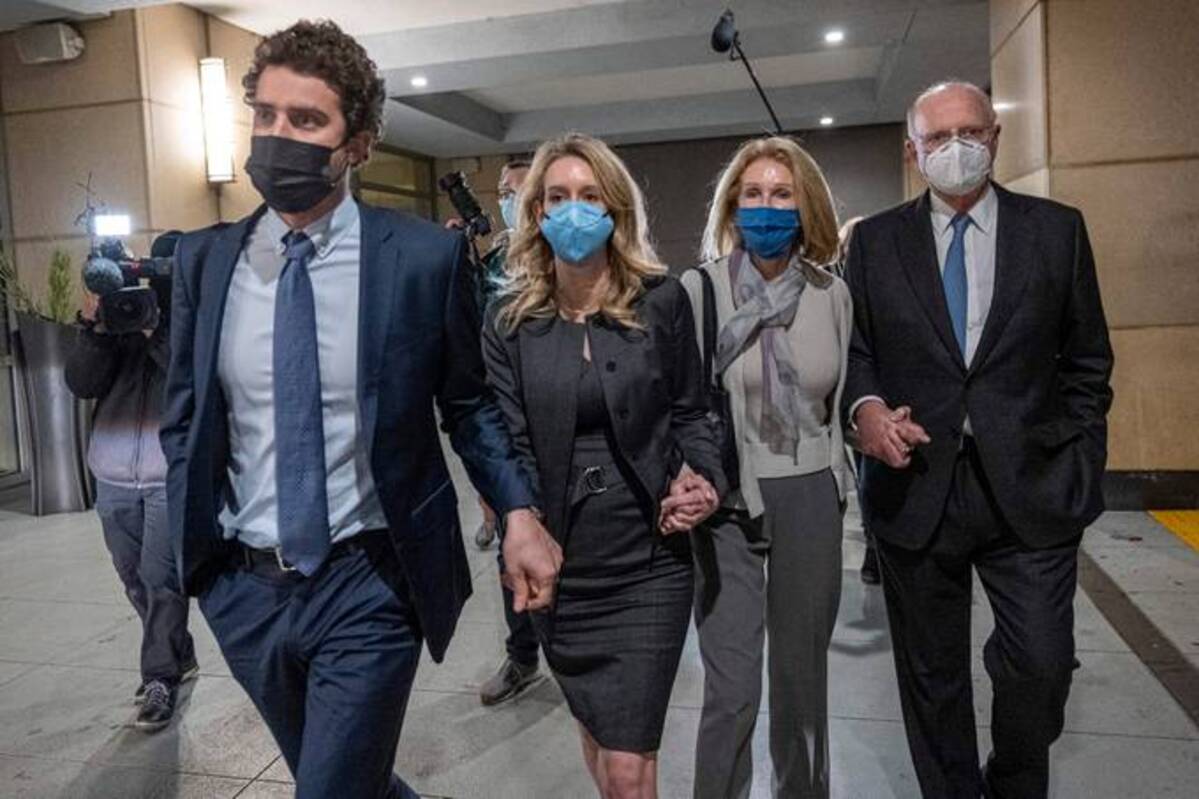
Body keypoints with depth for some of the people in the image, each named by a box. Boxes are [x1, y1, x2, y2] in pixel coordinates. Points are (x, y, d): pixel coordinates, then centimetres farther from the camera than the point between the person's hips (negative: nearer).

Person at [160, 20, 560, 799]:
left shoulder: (426, 255, -9)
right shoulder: (205, 259, 0)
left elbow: (469, 402, -1)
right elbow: (185, 420, 8)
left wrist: (520, 510, -12)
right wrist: (195, 550, 0)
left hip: (367, 584, -4)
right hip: (244, 587, 4)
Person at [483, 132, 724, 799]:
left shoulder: (662, 301, -3)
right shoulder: (511, 322, 0)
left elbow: (688, 411, 6)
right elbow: (511, 444, -3)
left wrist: (704, 477, -11)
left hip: (649, 563, -2)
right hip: (558, 567, 2)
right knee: (594, 725, 23)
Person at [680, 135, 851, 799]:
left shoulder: (832, 293, 4)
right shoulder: (699, 288, -5)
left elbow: (838, 401, 13)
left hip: (811, 500, 3)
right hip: (727, 502, -3)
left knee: (804, 674, 17)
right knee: (731, 689, -1)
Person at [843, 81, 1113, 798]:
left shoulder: (1057, 228, 5)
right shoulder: (876, 240, 5)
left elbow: (1087, 360, 8)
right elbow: (853, 348, 7)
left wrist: (1080, 469, 2)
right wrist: (867, 408, -13)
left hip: (1029, 489, 0)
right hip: (917, 488, 1)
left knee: (1042, 666, 1)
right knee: (931, 676, 12)